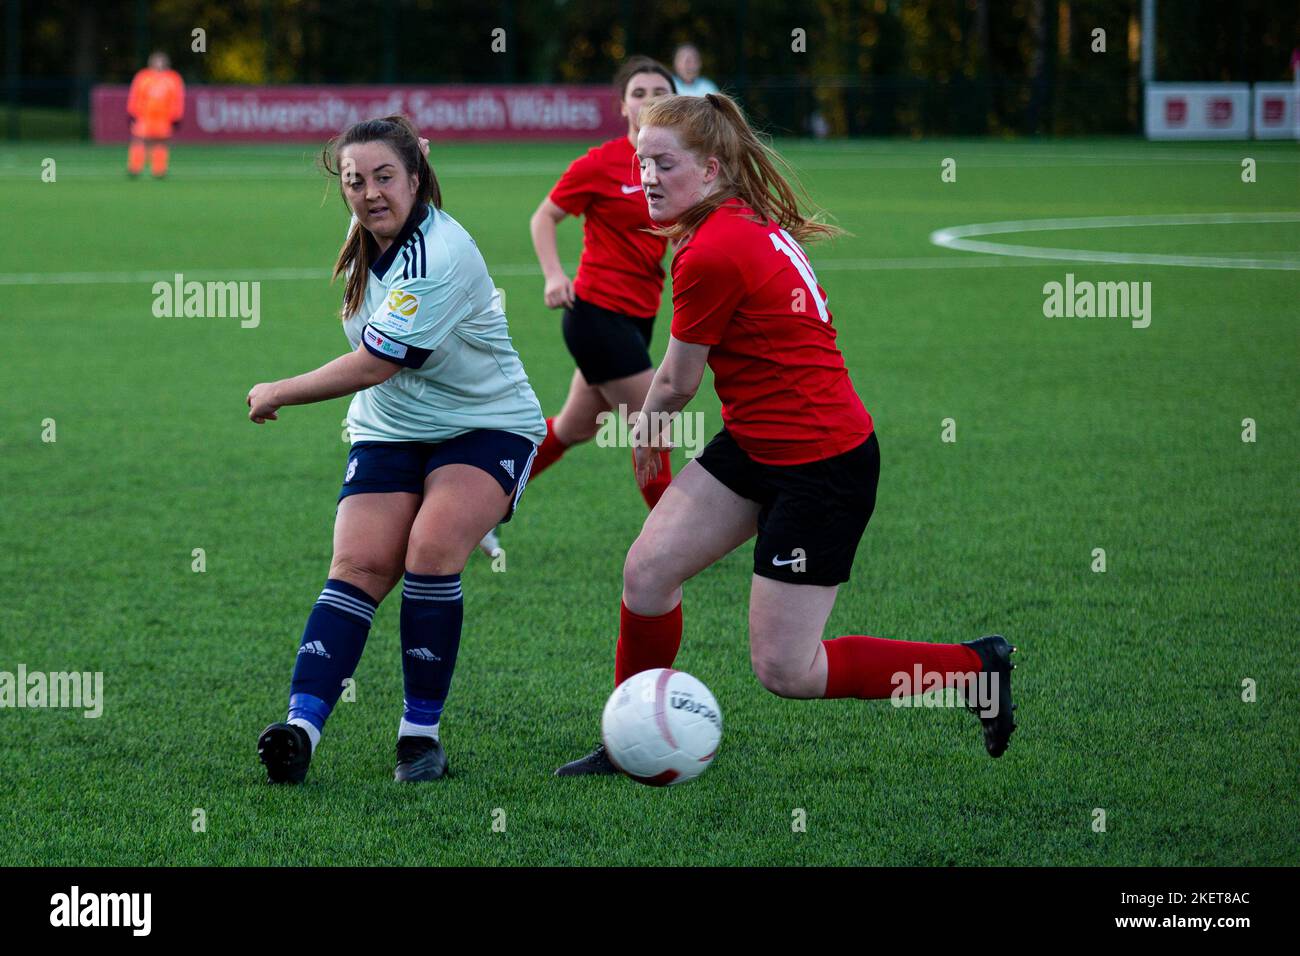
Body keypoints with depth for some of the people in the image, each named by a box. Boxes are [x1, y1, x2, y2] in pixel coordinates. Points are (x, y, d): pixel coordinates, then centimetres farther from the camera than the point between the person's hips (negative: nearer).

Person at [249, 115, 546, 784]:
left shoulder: (438, 257, -25)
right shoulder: (369, 242, 3)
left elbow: (372, 365, -25)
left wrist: (276, 395, -14)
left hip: (486, 427, -6)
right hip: (389, 432, 6)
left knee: (432, 550, -27)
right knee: (359, 565, -14)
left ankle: (421, 732, -15)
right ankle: (300, 728, -28)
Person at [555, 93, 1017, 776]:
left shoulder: (712, 254, -22)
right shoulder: (753, 221, 5)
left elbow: (676, 386, -9)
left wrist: (646, 429, 13)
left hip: (825, 467, -9)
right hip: (756, 445, 9)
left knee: (784, 671, -5)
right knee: (647, 569, 1)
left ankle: (977, 668, 8)